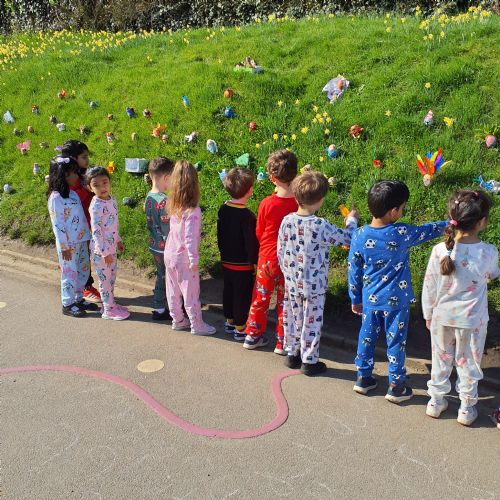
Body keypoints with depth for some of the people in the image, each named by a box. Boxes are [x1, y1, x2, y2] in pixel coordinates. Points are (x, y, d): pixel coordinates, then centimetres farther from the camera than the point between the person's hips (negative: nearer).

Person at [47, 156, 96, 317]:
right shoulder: (56, 197, -15)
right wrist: (64, 246, -16)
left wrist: (86, 238, 12)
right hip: (68, 244, -8)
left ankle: (78, 299, 30)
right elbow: (57, 224, -16)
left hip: (81, 241, 8)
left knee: (83, 270, 15)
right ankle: (67, 304, 15)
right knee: (70, 272, 2)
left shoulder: (73, 193, 10)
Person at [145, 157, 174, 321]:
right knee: (165, 278, 6)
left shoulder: (149, 197, 2)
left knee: (161, 276, 19)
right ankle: (160, 310, 16)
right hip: (165, 248, -8)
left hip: (154, 245, 8)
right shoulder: (164, 201, -24)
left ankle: (160, 307, 30)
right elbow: (167, 230, -21)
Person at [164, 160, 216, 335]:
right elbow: (190, 238, -23)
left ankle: (177, 320, 32)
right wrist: (194, 260, -16)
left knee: (174, 291, 18)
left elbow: (174, 230, 2)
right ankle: (197, 325, 18)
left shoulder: (174, 207, -2)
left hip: (169, 255, 7)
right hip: (184, 260, -7)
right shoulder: (193, 211, -23)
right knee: (191, 293, 6)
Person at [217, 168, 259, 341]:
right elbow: (251, 242, -20)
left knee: (228, 291, 19)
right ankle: (240, 329, 14)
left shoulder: (223, 209, 0)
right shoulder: (247, 216, -24)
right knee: (243, 295, 5)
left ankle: (230, 322, 34)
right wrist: (255, 262, -10)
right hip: (243, 264, -7)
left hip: (226, 261, 8)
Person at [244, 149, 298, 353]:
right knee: (285, 301, 12)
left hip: (267, 257, 0)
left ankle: (253, 336, 28)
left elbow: (259, 233, -2)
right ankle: (282, 342, 19)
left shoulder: (266, 203, -15)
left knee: (260, 297, 16)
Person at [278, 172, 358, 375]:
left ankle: (292, 354, 32)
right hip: (314, 285, -5)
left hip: (291, 283, 5)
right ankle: (309, 361, 19)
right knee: (312, 322, 8)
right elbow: (346, 238, -9)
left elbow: (280, 251, 2)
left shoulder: (287, 221, -6)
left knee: (292, 318, 18)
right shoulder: (320, 226, -22)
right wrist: (351, 221, 10)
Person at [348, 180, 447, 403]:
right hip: (396, 301, -3)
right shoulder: (402, 234, -18)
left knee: (367, 338, 18)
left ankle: (363, 378, 30)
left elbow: (354, 271, -1)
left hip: (370, 300, 3)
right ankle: (396, 386, 21)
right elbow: (427, 231, 1)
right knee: (396, 342, 10)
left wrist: (356, 299, 11)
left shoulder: (359, 236, -9)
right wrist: (450, 224, 21)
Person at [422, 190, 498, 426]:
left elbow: (429, 287, -9)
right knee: (468, 364, 18)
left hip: (442, 318, 1)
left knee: (441, 360, 20)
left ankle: (436, 402, 35)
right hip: (472, 321, -1)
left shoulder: (440, 251, -19)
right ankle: (467, 408, 33)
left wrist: (428, 315, 7)